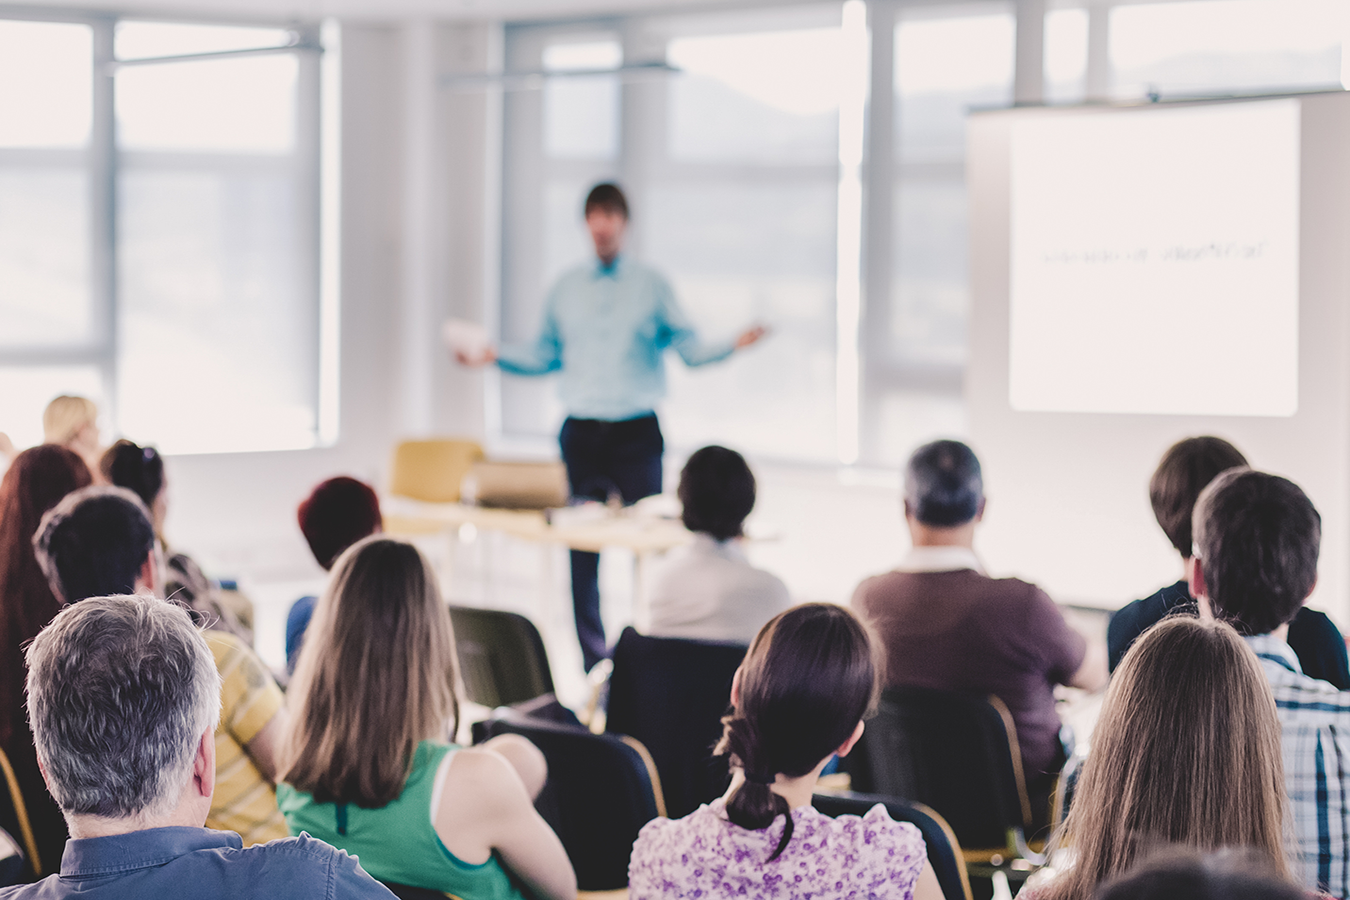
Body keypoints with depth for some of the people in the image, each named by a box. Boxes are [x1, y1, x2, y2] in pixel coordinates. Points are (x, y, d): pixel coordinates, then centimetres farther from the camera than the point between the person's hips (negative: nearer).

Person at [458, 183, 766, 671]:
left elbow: (688, 347, 0)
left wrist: (732, 345, -16)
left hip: (636, 433, -2)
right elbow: (545, 355, 19)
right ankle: (593, 664, 8)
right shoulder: (565, 289, 12)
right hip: (581, 432, 2)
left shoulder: (651, 285, 5)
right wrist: (495, 356, 8)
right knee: (582, 553, 1)